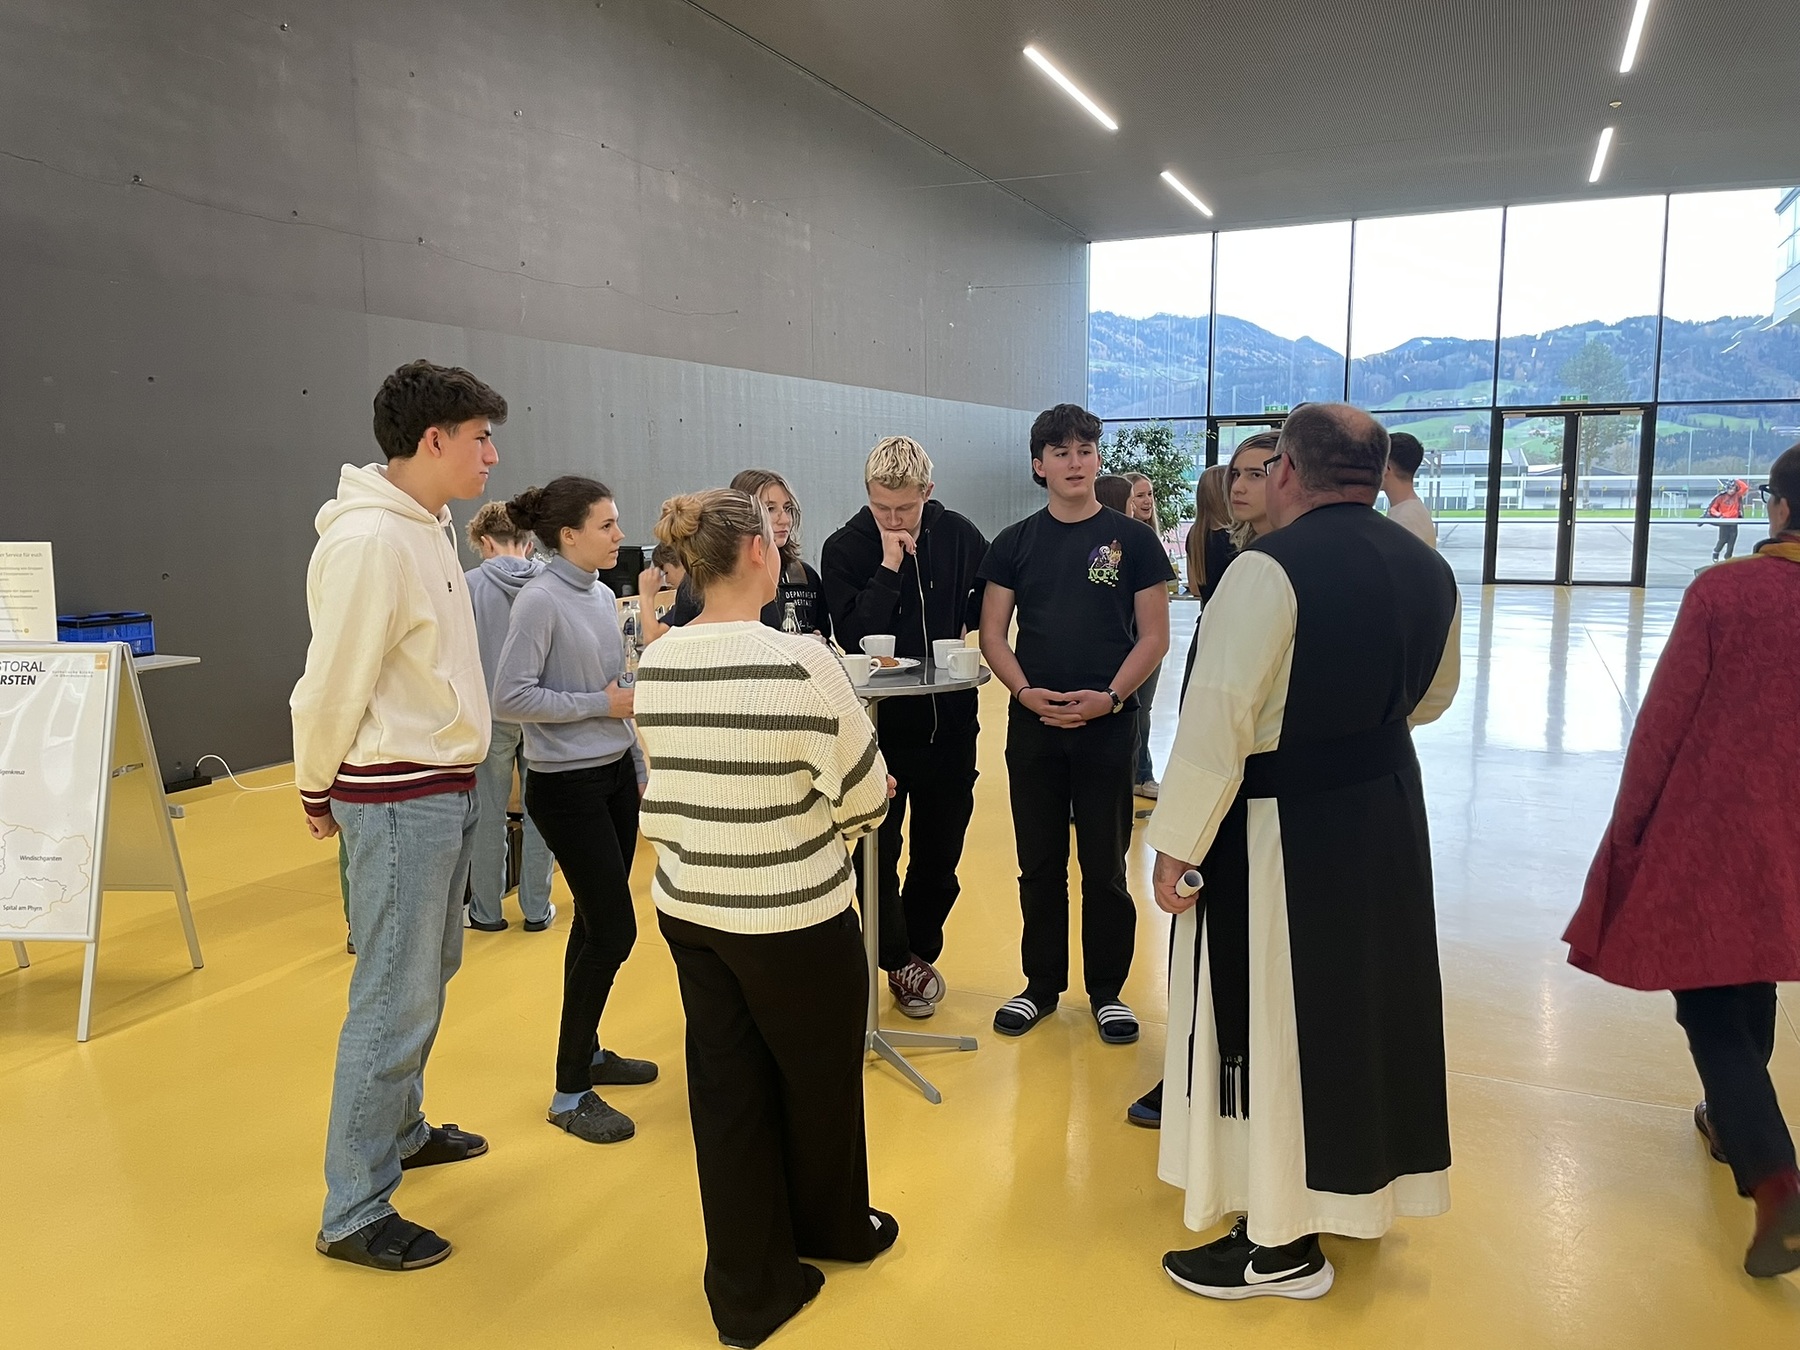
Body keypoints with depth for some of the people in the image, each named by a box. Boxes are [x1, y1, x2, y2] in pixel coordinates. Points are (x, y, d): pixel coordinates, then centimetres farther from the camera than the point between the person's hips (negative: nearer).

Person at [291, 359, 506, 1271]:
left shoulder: (428, 528, 10)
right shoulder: (369, 540, -20)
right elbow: (332, 684, -15)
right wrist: (318, 795, -2)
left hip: (449, 788, 10)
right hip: (400, 801, -10)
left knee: (428, 972, 21)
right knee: (395, 1000, -2)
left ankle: (399, 1128, 40)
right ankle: (353, 1215, 12)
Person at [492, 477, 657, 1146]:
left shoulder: (603, 596, 8)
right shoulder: (540, 601, -15)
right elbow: (510, 696, -19)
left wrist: (638, 765, 17)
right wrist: (601, 703, -15)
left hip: (615, 774, 8)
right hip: (566, 784, -8)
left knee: (597, 925, 15)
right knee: (613, 931, -6)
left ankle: (586, 1051, 31)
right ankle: (570, 1093, 7)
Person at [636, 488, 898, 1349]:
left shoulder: (654, 666, -3)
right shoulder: (801, 663, -22)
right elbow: (865, 797, -14)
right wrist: (856, 803, 9)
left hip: (687, 908, 5)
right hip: (793, 919, -5)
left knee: (725, 1089, 15)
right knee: (818, 1080, 19)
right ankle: (833, 1230, 44)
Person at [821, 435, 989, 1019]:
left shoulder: (960, 537, -2)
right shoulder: (844, 549, -9)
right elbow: (854, 636, -19)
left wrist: (970, 645, -1)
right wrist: (889, 567, -23)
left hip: (950, 724, 2)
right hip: (879, 725, -2)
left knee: (940, 853, 14)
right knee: (876, 854, 3)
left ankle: (922, 951, 34)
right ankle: (900, 960, 23)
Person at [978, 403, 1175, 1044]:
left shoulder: (1132, 539, 0)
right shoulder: (1015, 543, 6)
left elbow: (1154, 635, -1)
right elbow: (992, 633, 5)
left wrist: (1110, 697, -15)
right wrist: (1025, 691, -12)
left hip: (1106, 724, -2)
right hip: (1032, 724, 2)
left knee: (1104, 867, 6)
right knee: (1040, 865, 11)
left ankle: (1107, 991, 22)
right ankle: (1042, 985, 25)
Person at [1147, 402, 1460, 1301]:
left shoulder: (1268, 569, -20)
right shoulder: (1427, 569, 4)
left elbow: (1218, 719, -22)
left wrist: (1176, 844, -15)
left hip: (1282, 828, -8)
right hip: (1387, 813, 8)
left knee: (1273, 1022, 5)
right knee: (1365, 1000, 21)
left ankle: (1283, 1242, 19)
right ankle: (1361, 1183, 41)